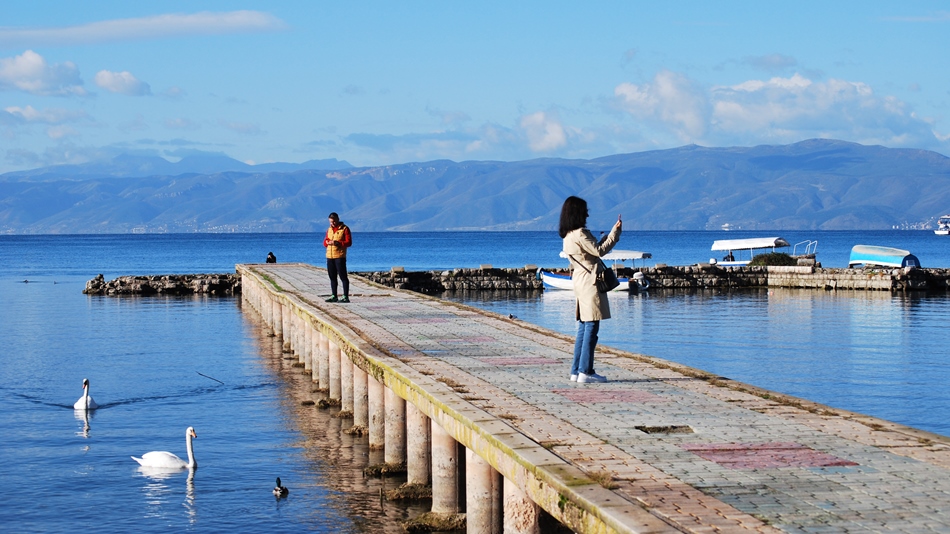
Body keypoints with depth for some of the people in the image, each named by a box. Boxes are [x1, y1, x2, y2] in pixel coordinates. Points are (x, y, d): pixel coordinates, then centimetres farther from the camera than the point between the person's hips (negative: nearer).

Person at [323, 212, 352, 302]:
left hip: (340, 256, -7)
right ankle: (334, 296, 17)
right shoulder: (329, 229, 17)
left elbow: (349, 242, -9)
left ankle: (346, 297, -8)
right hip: (329, 256, 7)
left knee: (343, 276, -7)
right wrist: (327, 242, -7)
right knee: (332, 277, 10)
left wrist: (338, 243, -22)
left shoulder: (344, 229, -3)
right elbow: (325, 242, 17)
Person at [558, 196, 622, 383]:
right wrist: (615, 231, -6)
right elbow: (599, 251, -14)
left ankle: (576, 371, 12)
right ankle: (585, 371, -8)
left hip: (579, 282, 10)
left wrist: (609, 235, 20)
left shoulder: (568, 236, 14)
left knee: (583, 328, 12)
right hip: (590, 283, -10)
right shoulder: (580, 234, -15)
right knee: (591, 327, -7)